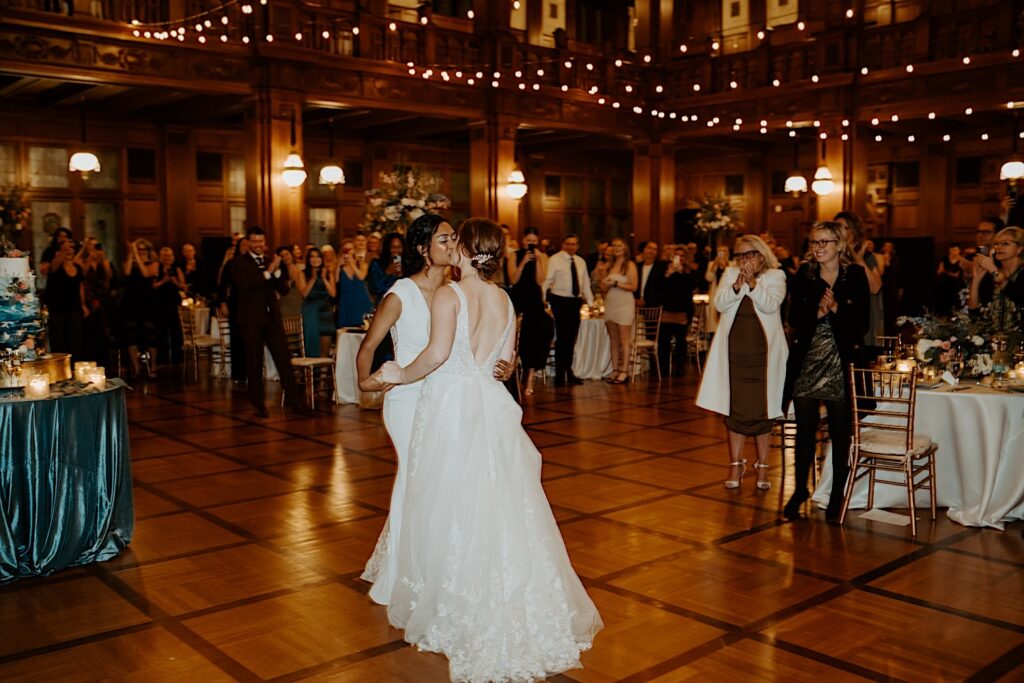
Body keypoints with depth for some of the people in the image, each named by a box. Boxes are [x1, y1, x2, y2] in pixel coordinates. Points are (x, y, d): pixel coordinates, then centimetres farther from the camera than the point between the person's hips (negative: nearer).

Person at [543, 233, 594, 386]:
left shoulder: (581, 262, 15)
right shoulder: (554, 260, -3)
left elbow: (586, 283, 18)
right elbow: (547, 280, -9)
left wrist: (591, 302, 13)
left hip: (576, 301, 6)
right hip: (560, 301, -6)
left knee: (571, 339, 11)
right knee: (562, 338, -8)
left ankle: (569, 373, 22)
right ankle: (560, 376, -1)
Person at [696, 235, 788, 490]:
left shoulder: (775, 276, 0)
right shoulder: (730, 274, 8)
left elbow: (771, 305, -15)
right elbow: (719, 304, -4)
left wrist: (753, 283, -25)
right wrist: (737, 285, -19)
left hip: (763, 351, -2)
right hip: (734, 350, 2)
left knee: (762, 410, 4)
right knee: (734, 409, 7)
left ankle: (762, 467, 16)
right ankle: (736, 464, 18)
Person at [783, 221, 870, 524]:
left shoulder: (855, 275, -1)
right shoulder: (804, 274, 5)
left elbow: (862, 322, -5)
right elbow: (794, 318, 0)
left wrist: (836, 308, -18)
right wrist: (817, 312, -17)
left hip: (841, 363, -2)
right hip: (807, 363, 2)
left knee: (841, 434, 3)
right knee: (805, 430, 8)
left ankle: (837, 497, 16)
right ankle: (800, 489, 24)